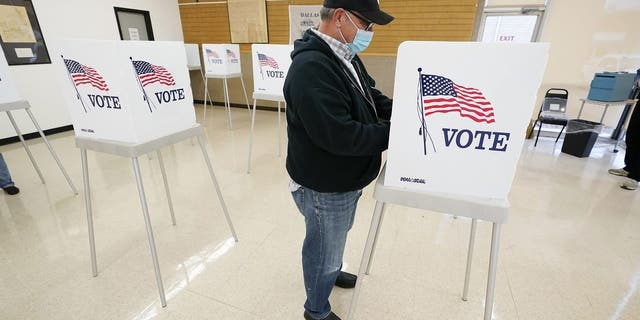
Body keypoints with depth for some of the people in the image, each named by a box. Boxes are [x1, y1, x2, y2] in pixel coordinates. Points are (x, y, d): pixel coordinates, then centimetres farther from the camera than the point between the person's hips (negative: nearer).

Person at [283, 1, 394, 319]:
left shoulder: (346, 57, 5)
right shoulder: (311, 68, -28)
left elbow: (373, 97, 12)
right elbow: (339, 135, -33)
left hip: (344, 179, 9)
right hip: (325, 187, -9)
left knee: (336, 239, 31)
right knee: (324, 249, 14)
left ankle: (332, 272, 60)